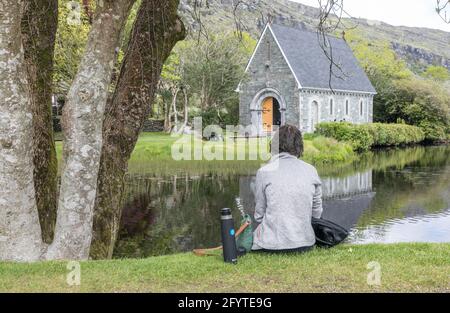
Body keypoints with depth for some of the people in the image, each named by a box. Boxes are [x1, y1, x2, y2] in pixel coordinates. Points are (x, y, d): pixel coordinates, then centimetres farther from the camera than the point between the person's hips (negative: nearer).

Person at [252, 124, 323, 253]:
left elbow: (259, 214, 0)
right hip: (305, 243, 3)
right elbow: (317, 213, 7)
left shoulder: (264, 171, -8)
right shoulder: (311, 170, -1)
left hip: (272, 244, -3)